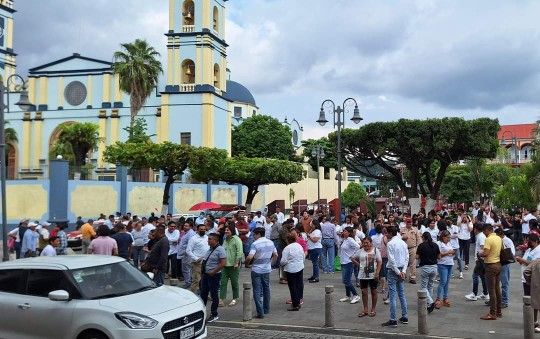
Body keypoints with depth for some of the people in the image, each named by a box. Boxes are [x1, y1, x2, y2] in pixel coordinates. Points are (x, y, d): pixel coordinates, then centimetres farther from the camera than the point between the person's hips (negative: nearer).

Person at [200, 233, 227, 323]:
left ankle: (214, 315, 12)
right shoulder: (209, 249, 12)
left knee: (214, 295, 2)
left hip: (214, 276, -9)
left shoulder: (220, 250, -15)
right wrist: (202, 266, 9)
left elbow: (223, 263, -22)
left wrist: (213, 272, -19)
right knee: (203, 294, 13)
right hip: (205, 275, 9)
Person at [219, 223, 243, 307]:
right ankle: (221, 299, 0)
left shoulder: (236, 239, -11)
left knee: (234, 283, 5)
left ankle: (235, 299, 19)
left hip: (233, 265, -7)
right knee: (223, 282, 1)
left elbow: (239, 252, -16)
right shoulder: (225, 240, 13)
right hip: (225, 265, 7)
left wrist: (236, 263, -18)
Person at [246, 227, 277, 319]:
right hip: (267, 270, 6)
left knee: (257, 291, -1)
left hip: (256, 270, -6)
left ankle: (260, 312, -5)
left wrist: (247, 263, -8)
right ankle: (266, 309, 29)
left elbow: (250, 257, -26)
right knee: (266, 289, 19)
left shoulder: (255, 244, -17)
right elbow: (275, 255, 11)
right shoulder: (271, 243, 4)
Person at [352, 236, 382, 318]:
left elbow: (379, 262, -5)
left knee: (373, 292, 7)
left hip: (373, 275, -2)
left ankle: (373, 310, 17)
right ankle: (365, 310, 13)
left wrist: (377, 273, -13)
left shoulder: (375, 250, -3)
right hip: (363, 275, 2)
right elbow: (353, 258, 14)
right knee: (364, 292, 5)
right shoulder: (360, 251, 3)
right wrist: (359, 265, 2)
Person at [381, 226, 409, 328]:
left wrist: (398, 272, -13)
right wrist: (403, 271, 2)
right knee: (401, 294, 15)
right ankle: (404, 317, 20)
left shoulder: (390, 243, -13)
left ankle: (393, 320, -4)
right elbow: (407, 258, 8)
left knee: (393, 295, -5)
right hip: (401, 270, 8)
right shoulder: (403, 243, 10)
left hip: (393, 270, -8)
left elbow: (391, 260, -18)